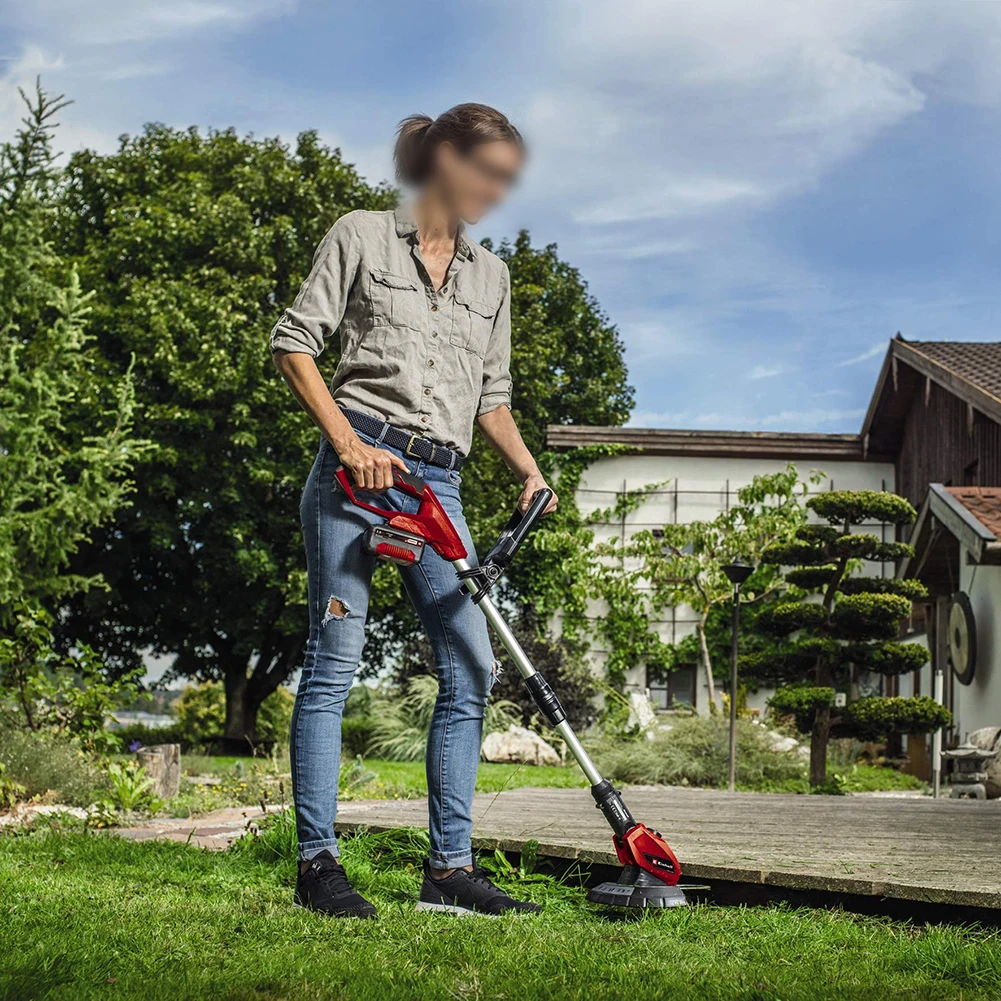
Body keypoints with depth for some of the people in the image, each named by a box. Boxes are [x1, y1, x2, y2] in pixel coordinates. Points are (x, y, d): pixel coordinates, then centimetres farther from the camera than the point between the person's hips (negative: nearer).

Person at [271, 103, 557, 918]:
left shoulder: (490, 274, 20)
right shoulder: (362, 237, 5)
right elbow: (295, 340, 0)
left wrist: (529, 469, 6)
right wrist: (346, 441, -11)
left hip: (438, 483, 6)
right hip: (358, 467, -5)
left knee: (472, 668, -1)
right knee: (336, 659, -7)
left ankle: (450, 868, 4)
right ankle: (318, 862, -3)